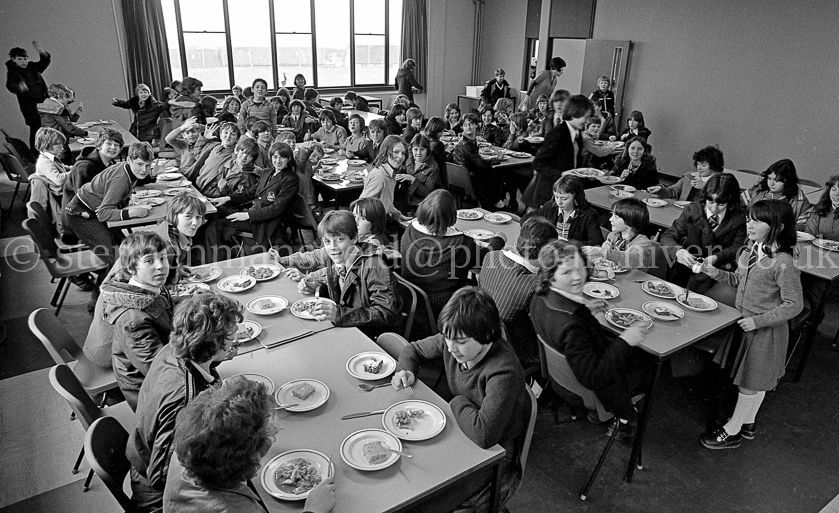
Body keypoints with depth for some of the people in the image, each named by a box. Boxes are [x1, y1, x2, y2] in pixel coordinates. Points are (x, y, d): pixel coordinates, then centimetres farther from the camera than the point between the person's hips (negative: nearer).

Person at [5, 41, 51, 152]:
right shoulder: (12, 72, -6)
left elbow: (46, 60, 3)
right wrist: (19, 87, -46)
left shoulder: (32, 66, 8)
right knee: (36, 129, -5)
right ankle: (35, 154, 5)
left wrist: (41, 51, -17)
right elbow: (10, 85, -22)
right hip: (29, 105, -5)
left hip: (43, 100, 5)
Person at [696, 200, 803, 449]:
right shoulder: (750, 251, -1)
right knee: (753, 381, 23)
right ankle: (748, 424, 41)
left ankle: (732, 432, 24)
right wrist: (717, 273, -4)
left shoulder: (783, 263, -25)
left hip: (765, 331, -7)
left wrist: (757, 321, -23)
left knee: (751, 383, 9)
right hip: (744, 321, 8)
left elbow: (793, 305, -21)